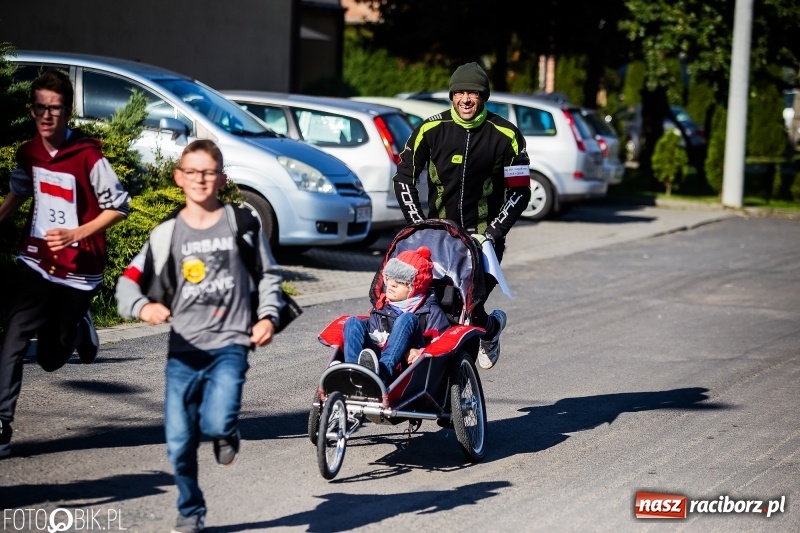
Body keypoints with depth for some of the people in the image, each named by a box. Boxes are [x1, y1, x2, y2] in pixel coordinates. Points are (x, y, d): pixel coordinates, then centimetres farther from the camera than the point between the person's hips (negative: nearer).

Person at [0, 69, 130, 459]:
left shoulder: (88, 157, -16)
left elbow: (118, 207, -11)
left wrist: (75, 234, -21)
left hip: (78, 272, -3)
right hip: (35, 265, 3)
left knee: (51, 357, 8)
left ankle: (79, 329, 42)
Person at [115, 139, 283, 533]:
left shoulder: (242, 224, 5)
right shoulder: (167, 234, 5)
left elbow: (268, 274, 14)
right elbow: (129, 281, 0)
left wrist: (268, 316, -1)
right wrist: (142, 306, -21)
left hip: (230, 343, -2)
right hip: (184, 348, 2)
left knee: (216, 422, -24)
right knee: (179, 442, 2)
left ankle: (227, 435, 14)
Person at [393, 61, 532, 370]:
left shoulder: (505, 135, -5)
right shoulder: (431, 130, -2)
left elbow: (520, 191, -2)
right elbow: (403, 178, 3)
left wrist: (494, 232, -11)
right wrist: (418, 225, -6)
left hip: (484, 236, -2)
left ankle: (490, 329, 22)